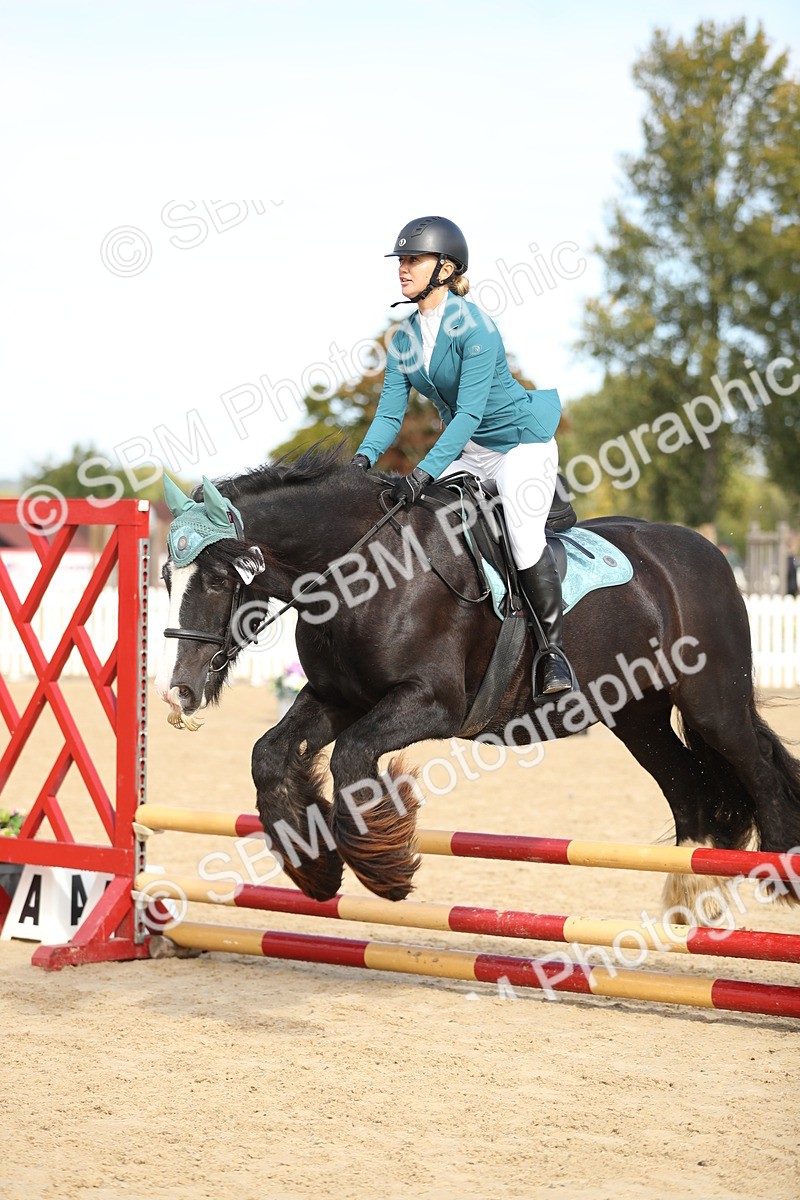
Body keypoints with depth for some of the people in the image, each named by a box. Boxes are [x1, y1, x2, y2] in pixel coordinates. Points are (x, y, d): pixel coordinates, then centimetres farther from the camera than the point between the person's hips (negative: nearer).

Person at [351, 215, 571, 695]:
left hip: (521, 442, -8)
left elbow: (469, 412, -29)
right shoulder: (405, 338, 1)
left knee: (523, 531, -27)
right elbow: (391, 412, -1)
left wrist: (426, 471, -37)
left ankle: (554, 649, -17)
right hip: (466, 450, 8)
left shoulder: (474, 326, -22)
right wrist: (364, 458, -21)